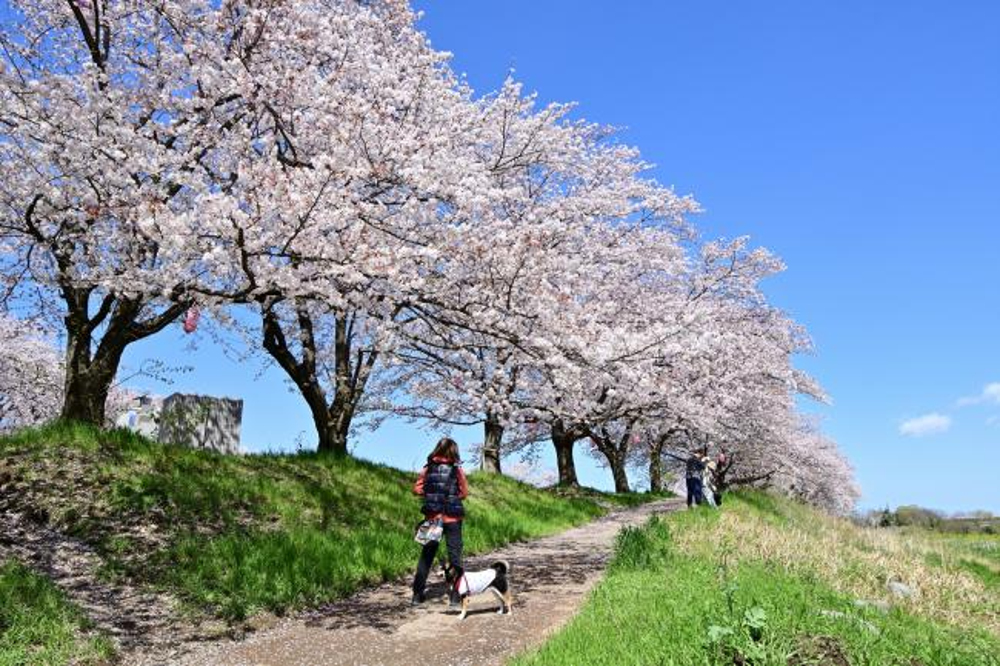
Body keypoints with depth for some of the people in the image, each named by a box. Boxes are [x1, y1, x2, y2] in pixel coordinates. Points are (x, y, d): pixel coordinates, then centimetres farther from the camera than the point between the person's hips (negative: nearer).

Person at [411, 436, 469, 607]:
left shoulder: (428, 468, -1)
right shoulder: (457, 469, -7)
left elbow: (417, 489, 0)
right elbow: (464, 492, -4)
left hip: (432, 516, 2)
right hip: (452, 518, -2)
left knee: (426, 554, 11)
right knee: (455, 555, 7)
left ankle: (418, 594, 12)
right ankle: (455, 595, 8)